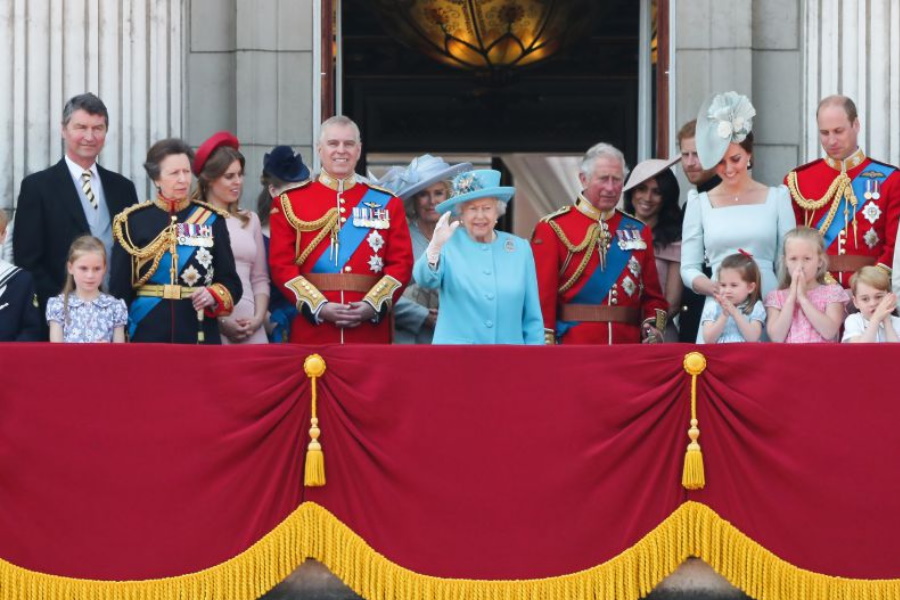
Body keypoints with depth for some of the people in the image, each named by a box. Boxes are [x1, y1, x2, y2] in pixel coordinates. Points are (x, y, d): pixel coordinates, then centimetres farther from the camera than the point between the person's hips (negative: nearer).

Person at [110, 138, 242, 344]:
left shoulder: (212, 220, 6)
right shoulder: (133, 222, 2)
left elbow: (231, 282, 7)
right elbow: (119, 289, 3)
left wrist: (214, 296, -13)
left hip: (200, 334, 1)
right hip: (148, 334, -1)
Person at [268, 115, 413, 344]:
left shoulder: (387, 203, 11)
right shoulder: (289, 202, 7)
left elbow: (401, 263, 5)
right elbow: (281, 265, 0)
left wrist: (372, 306, -11)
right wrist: (319, 307, -13)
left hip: (371, 330, 1)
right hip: (312, 332, -1)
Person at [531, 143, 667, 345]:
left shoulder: (639, 231, 13)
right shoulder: (553, 229, 0)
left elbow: (653, 296, 14)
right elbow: (542, 296, -5)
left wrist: (653, 328, -5)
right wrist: (546, 351, -13)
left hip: (629, 346, 4)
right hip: (572, 347, -4)